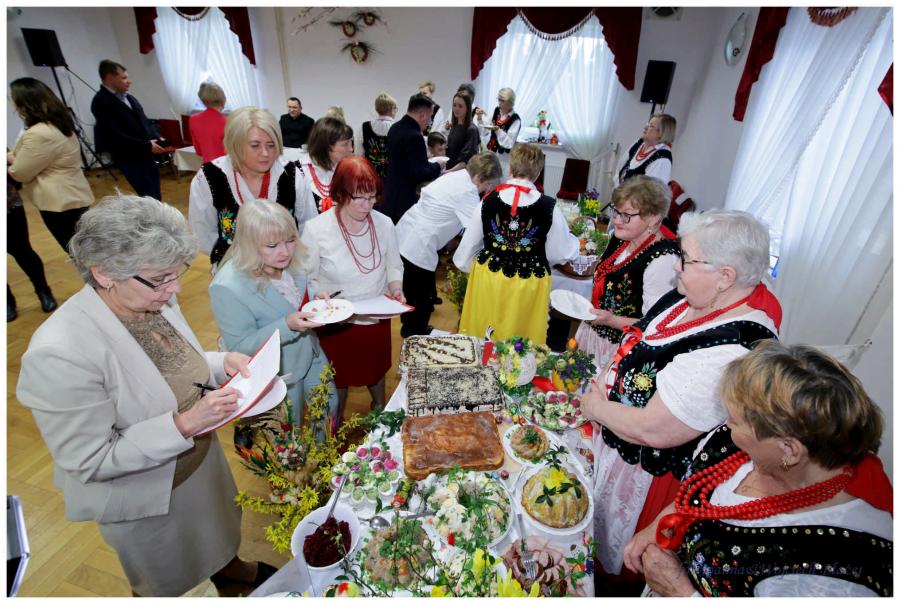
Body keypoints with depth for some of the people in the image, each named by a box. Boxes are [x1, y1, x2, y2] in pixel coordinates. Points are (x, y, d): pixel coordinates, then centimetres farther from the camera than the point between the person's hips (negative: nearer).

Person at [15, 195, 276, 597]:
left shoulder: (155, 301, -16)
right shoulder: (59, 354, -35)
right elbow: (90, 461, -26)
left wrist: (222, 363, -15)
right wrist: (184, 424, -35)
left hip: (202, 462, 6)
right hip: (144, 495, -6)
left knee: (216, 531, 35)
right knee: (168, 582, 26)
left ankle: (229, 568, 64)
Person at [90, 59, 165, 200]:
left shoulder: (128, 97, 14)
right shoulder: (101, 102, -11)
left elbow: (143, 122, 20)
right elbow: (115, 136, -19)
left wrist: (156, 139, 2)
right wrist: (147, 145, -18)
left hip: (146, 155, 8)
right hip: (130, 159, -8)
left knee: (156, 197, 11)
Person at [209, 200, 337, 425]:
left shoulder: (287, 261, -12)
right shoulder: (227, 287, -30)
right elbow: (240, 347, -24)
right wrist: (287, 325, -38)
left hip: (311, 355, 6)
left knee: (330, 406, 26)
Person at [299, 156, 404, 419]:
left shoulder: (384, 224, -12)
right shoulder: (316, 230, -19)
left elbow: (394, 266, 2)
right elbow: (309, 279, -11)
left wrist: (396, 288, -16)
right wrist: (322, 297, -29)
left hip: (378, 318, 3)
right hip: (336, 322, -2)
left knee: (377, 369, 27)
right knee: (339, 377, 22)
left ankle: (379, 408, 60)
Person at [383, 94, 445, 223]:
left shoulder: (395, 127, 7)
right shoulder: (414, 136, -22)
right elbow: (419, 174, -23)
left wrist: (425, 159, 14)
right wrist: (437, 166, -7)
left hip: (391, 194, 10)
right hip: (406, 199, -10)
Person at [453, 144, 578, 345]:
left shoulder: (488, 201, -8)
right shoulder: (549, 207, -14)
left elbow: (468, 245, 1)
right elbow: (561, 253, -4)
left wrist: (466, 264, 22)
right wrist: (573, 241, 18)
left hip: (488, 277, 2)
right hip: (528, 285, -2)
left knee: (481, 342, 20)